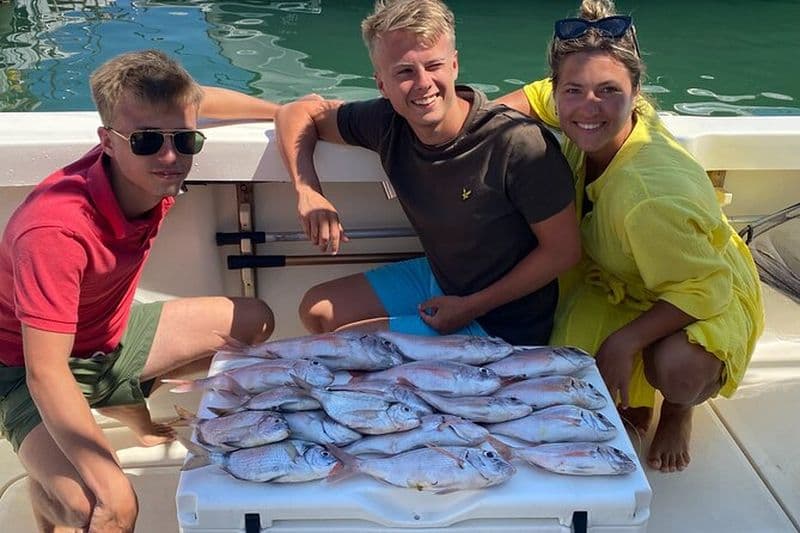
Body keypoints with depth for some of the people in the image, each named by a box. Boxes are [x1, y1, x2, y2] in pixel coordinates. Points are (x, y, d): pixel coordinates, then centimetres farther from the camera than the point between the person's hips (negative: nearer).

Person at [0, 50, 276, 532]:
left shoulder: (150, 176, -17)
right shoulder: (55, 230, -37)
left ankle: (133, 409, 23)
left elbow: (199, 101, 5)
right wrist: (108, 490, -43)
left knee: (254, 321, 12)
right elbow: (46, 373, -38)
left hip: (112, 333, 8)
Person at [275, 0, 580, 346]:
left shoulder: (520, 143, -30)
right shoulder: (388, 123, -12)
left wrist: (471, 307, -19)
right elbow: (297, 114, 3)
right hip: (436, 277, 7)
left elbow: (564, 250, -22)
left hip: (500, 325, -6)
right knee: (317, 311, 10)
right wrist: (308, 191, -16)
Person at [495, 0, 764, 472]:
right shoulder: (595, 126, -20)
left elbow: (706, 288, -30)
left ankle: (678, 411, 2)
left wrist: (624, 341, -33)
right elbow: (537, 94, 3)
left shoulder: (648, 196, -41)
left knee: (676, 370, -36)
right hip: (620, 283, 6)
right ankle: (632, 397, 22)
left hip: (711, 292, -6)